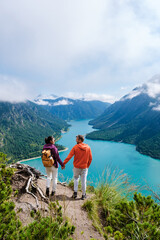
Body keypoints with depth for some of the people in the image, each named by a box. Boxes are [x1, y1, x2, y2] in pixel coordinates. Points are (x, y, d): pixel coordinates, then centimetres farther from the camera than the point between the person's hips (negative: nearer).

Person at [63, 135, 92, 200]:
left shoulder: (75, 147, -12)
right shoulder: (88, 147, -4)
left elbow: (69, 156, -13)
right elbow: (90, 158, 1)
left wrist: (63, 163, -6)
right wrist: (88, 165, 13)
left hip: (77, 166, -1)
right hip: (84, 167, 1)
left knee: (76, 178, 19)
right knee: (83, 181, 10)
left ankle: (75, 192, 15)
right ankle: (83, 195, 20)